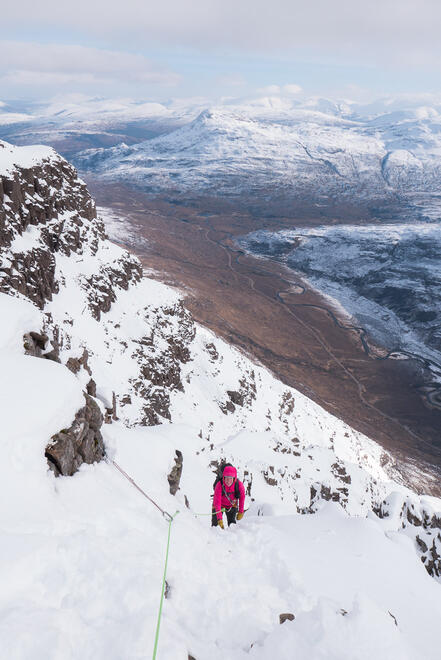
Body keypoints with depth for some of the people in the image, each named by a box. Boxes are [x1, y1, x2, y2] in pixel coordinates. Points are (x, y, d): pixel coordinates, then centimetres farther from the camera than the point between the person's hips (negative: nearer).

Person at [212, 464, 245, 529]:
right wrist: (219, 519, -39)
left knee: (232, 523, -8)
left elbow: (242, 498, -10)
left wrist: (241, 512, -5)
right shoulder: (219, 485, -36)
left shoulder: (239, 485, -30)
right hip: (220, 505, -1)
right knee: (215, 524, 1)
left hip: (232, 505, 2)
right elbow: (217, 502, -35)